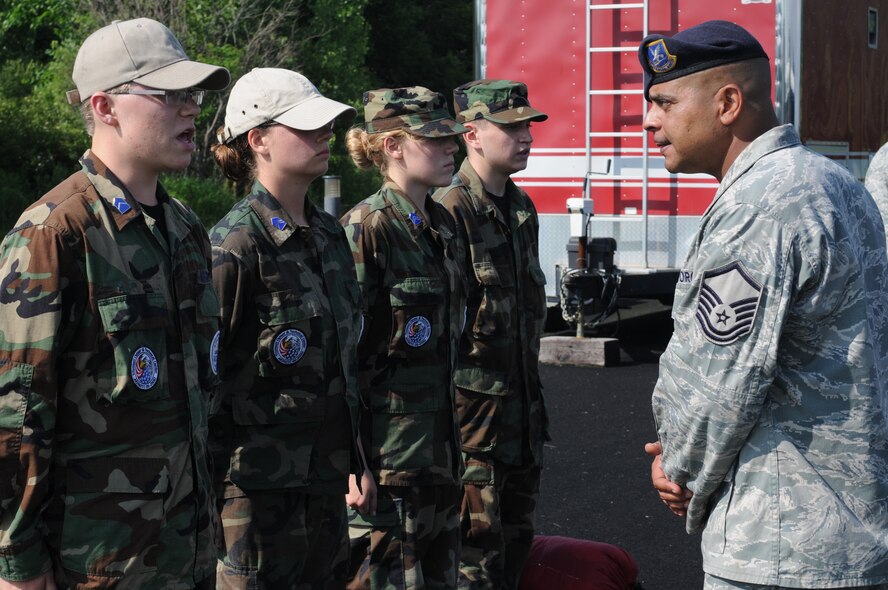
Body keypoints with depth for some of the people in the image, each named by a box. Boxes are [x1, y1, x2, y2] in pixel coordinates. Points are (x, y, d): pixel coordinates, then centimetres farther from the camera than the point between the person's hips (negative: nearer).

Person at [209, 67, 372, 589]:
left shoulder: (330, 233, 10)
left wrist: (357, 460, 19)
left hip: (325, 472, 8)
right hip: (259, 481, -8)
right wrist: (209, 483, -13)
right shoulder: (237, 243, -14)